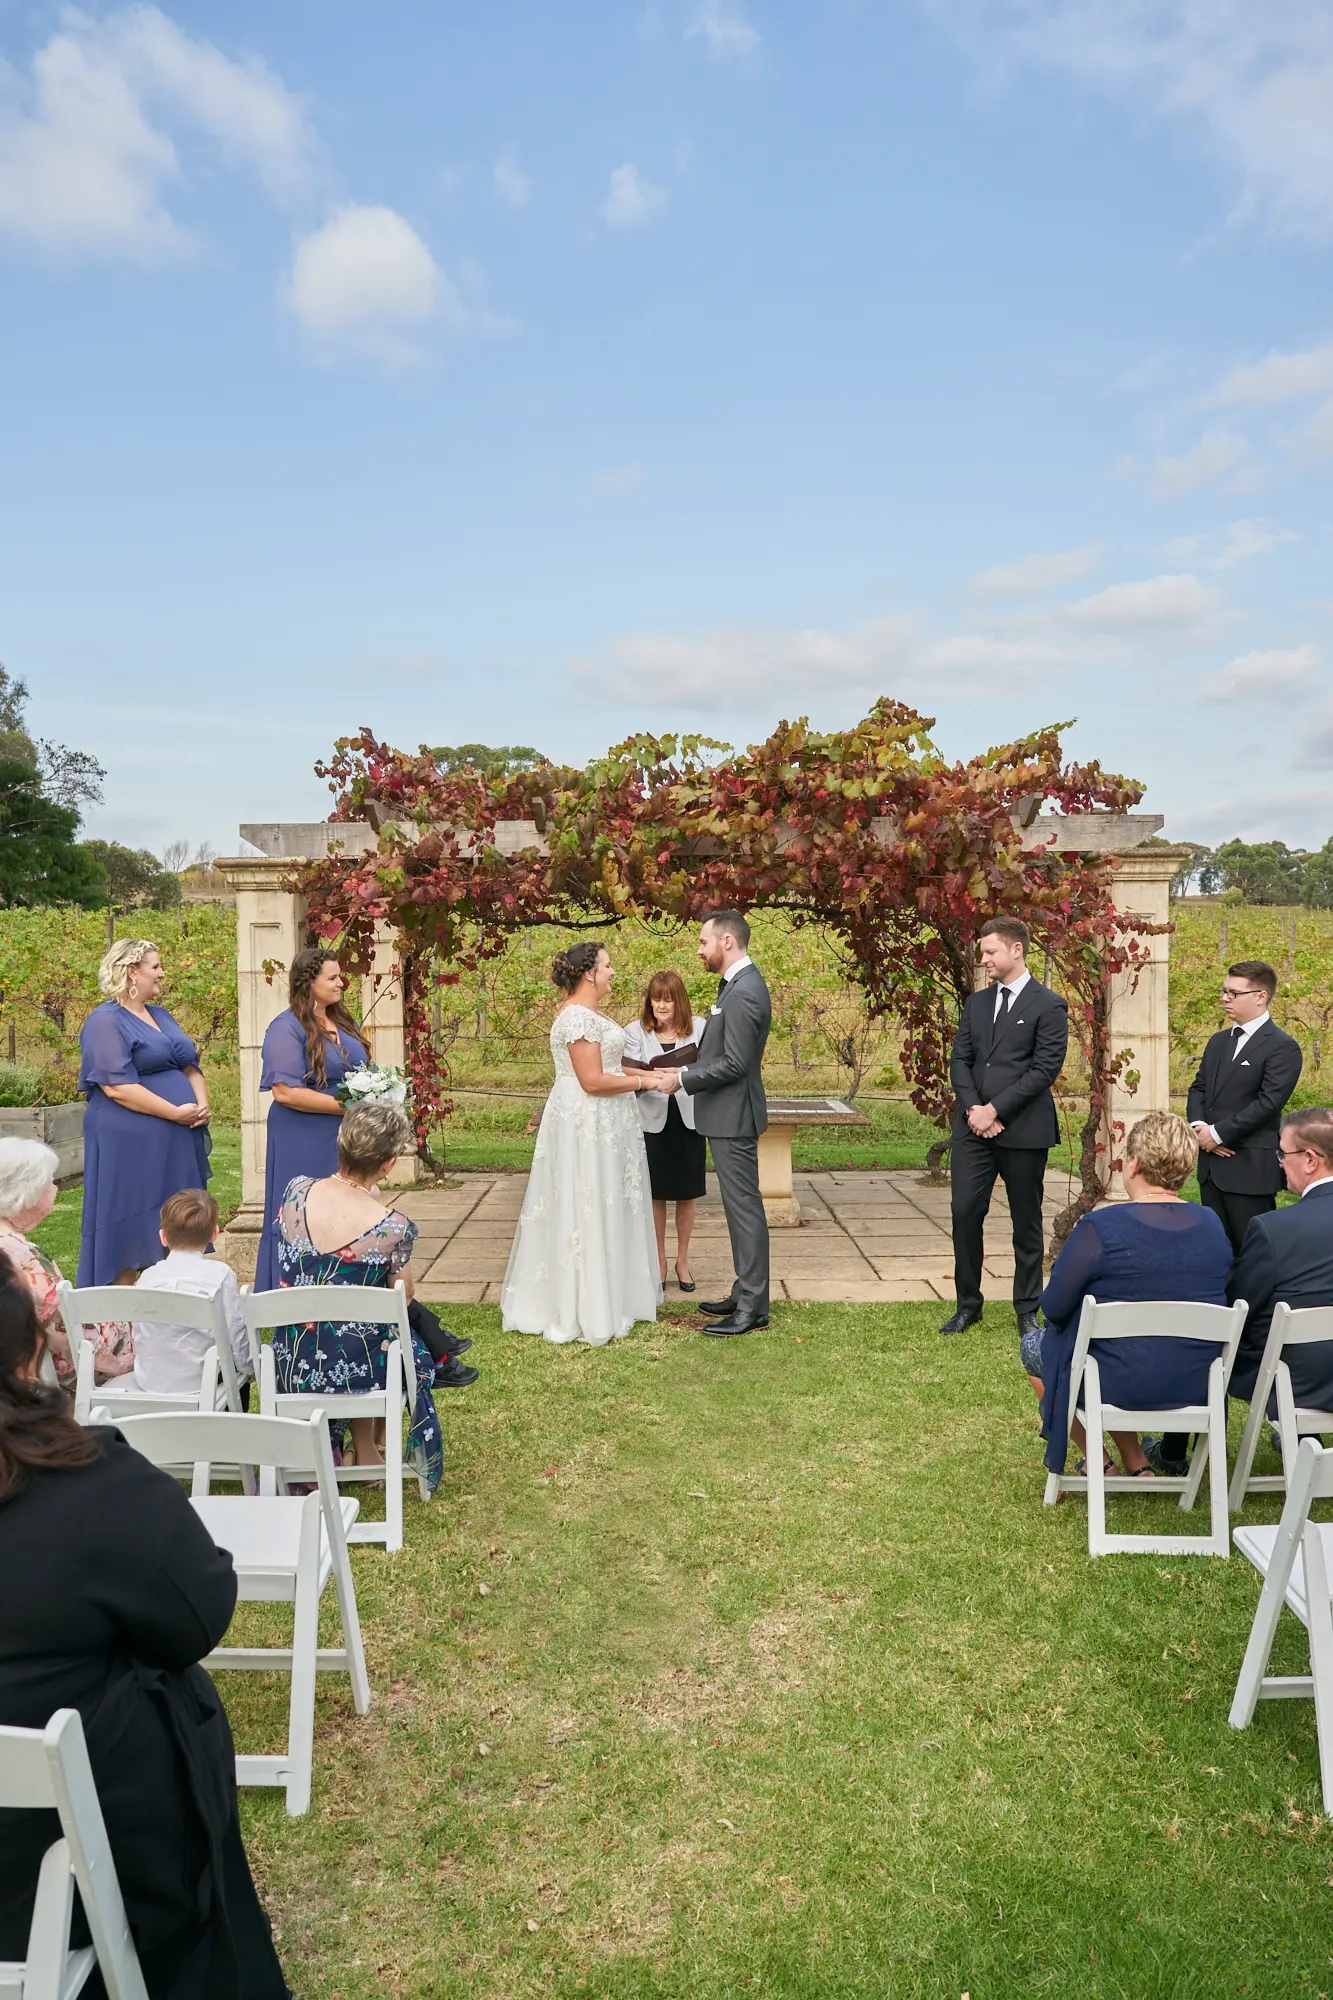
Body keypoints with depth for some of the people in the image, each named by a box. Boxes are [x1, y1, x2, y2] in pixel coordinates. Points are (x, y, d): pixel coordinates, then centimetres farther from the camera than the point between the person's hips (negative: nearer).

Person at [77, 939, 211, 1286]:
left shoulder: (161, 1016, 17)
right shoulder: (106, 1021, -10)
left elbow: (190, 1067, 19)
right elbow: (116, 1087, -19)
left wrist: (202, 1104, -2)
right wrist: (176, 1113, -18)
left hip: (178, 1144, 8)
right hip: (131, 1146, -8)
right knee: (129, 1231, -2)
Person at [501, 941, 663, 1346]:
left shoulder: (585, 1013, 14)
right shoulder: (579, 1017, -19)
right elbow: (592, 1081, -23)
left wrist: (639, 1072, 11)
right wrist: (642, 1082, -14)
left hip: (595, 1121, 10)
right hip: (588, 1125, -10)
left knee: (600, 1208, 16)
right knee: (587, 1211, -2)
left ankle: (601, 1297, 26)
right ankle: (587, 1311, 8)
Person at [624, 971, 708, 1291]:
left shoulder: (698, 1027, 0)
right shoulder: (635, 1031, 0)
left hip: (689, 1120, 0)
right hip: (652, 1120, 0)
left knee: (687, 1195, 8)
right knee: (655, 1195, 7)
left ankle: (682, 1261, 24)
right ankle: (658, 1262, 22)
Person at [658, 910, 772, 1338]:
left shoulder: (743, 992, -20)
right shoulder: (739, 985, 13)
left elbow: (735, 1063, -23)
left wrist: (683, 1080, -13)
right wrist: (686, 1071, 9)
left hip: (733, 1116, -10)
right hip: (728, 1115, 10)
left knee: (745, 1207, -3)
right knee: (740, 1207, 16)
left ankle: (753, 1308, 4)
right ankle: (745, 1294, 26)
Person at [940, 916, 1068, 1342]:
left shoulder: (1048, 1006, -4)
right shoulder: (975, 1003, 13)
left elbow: (1044, 1069, -12)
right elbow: (960, 1060, 9)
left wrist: (994, 1109, -15)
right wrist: (972, 1108, -7)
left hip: (1023, 1129, -4)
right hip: (974, 1126, 5)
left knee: (1026, 1222, 6)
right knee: (964, 1212, 1)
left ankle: (1027, 1310, 19)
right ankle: (968, 1303, 15)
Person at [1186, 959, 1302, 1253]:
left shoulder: (1282, 1047, -10)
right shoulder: (1219, 1041, 16)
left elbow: (1268, 1103, -18)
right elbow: (1198, 1089, 14)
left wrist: (1218, 1133, -15)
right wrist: (1199, 1126, -6)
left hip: (1251, 1167, -8)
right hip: (1212, 1163, 8)